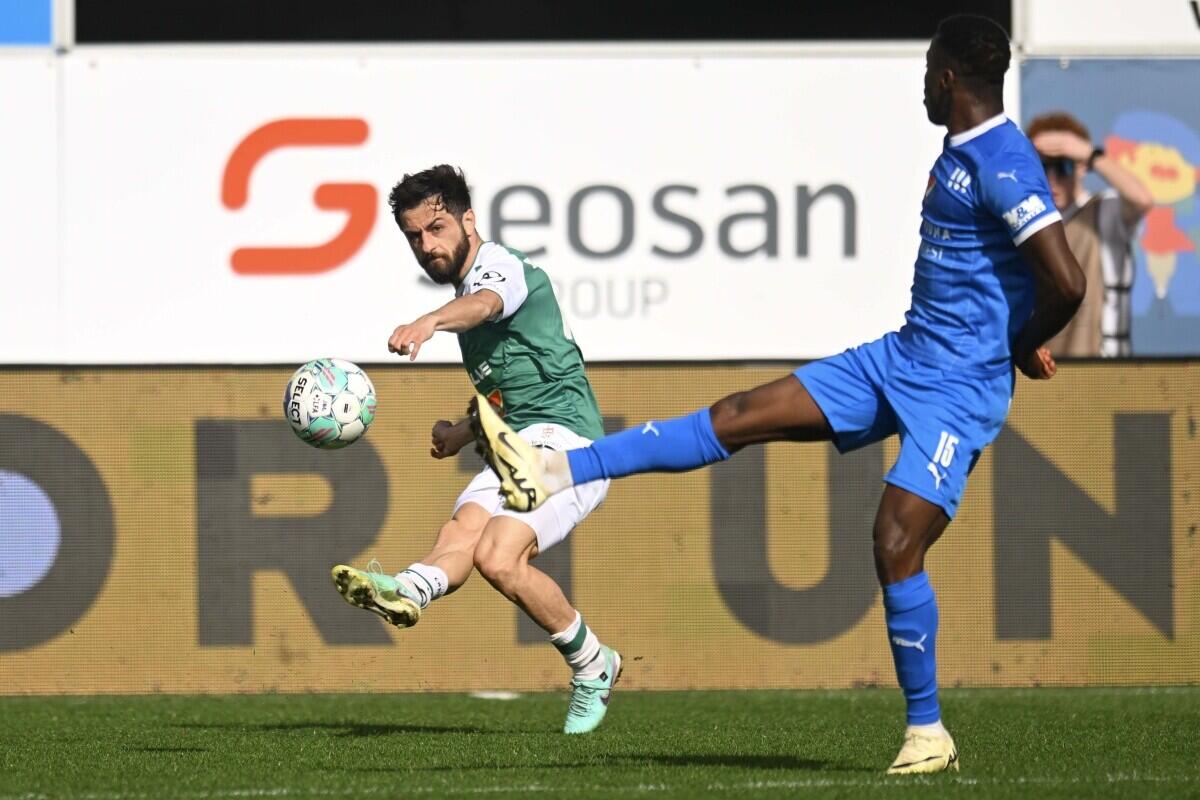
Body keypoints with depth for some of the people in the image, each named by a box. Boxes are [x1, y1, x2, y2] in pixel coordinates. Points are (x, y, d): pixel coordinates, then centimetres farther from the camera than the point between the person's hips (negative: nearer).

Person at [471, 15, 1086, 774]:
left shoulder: (1005, 166, -19)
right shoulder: (960, 155, 12)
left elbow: (1066, 282, -29)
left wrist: (1020, 347, -11)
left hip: (960, 390, -9)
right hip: (902, 360, 9)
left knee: (896, 546, -15)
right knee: (739, 417, 2)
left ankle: (928, 732, 1)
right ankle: (553, 472, -1)